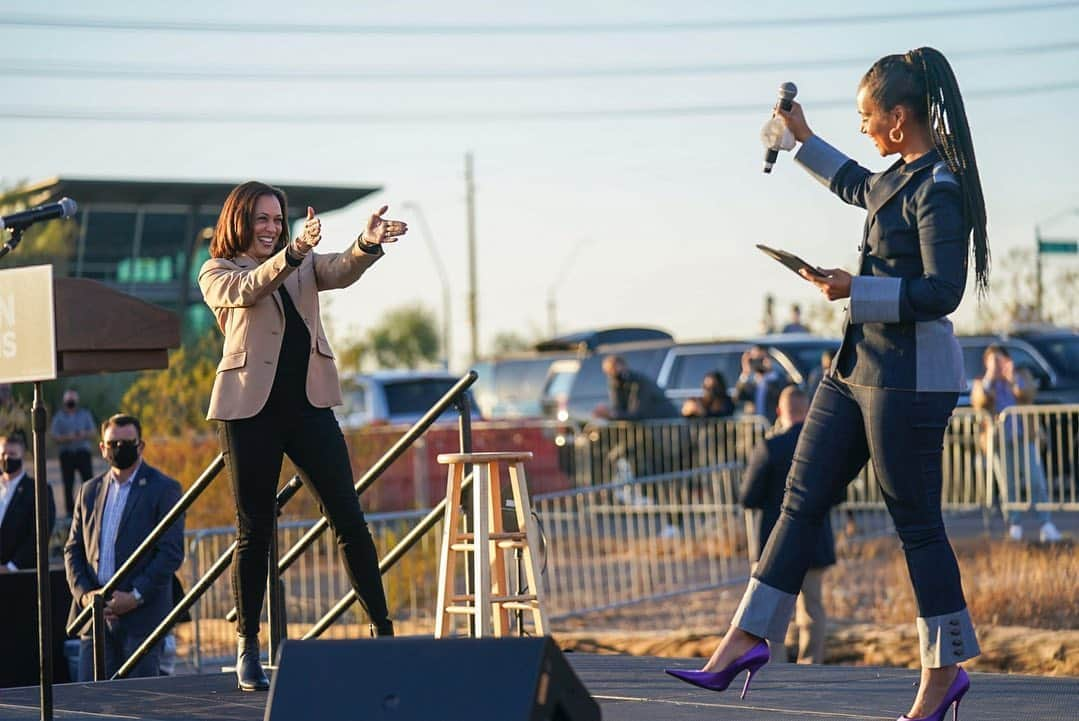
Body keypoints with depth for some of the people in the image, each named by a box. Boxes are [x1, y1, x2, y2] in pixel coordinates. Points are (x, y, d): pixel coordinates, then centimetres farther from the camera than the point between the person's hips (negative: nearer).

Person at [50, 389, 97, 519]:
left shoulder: (85, 414, 13)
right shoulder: (59, 417, 8)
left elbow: (93, 431, 6)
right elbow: (55, 436, 1)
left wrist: (84, 435, -15)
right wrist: (67, 438, -17)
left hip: (83, 452, 0)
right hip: (66, 453, 0)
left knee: (88, 480, -10)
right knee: (68, 484, -2)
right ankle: (70, 511, 1)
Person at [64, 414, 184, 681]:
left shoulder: (163, 489, 0)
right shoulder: (90, 491, 18)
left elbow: (172, 553, -7)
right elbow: (73, 549, 16)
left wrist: (135, 597, -14)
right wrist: (84, 593, -2)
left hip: (142, 616, -5)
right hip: (95, 617, 5)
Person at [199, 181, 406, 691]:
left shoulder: (305, 265, 17)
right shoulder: (217, 274, 8)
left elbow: (342, 272, -4)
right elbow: (248, 290, -15)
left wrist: (367, 245, -27)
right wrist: (294, 251, -32)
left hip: (308, 404, 3)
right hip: (251, 406, -3)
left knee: (349, 519, -2)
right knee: (254, 531, 2)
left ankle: (383, 630, 4)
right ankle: (247, 649, 11)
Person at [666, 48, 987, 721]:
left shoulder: (939, 191, -17)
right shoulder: (902, 175, 13)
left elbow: (941, 293, -22)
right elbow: (860, 188, 37)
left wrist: (855, 289, -18)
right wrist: (804, 140, 43)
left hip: (908, 376, -10)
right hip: (856, 367, 10)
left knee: (918, 525, -1)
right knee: (800, 504, 8)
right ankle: (745, 640, 11)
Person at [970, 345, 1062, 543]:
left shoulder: (1022, 375, 11)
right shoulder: (981, 383, 10)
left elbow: (1028, 395, -7)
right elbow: (978, 402, -9)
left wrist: (1013, 378, -20)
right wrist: (990, 377, -15)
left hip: (1024, 438, 0)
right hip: (999, 442, 0)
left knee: (1037, 482, -10)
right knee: (1009, 486, -4)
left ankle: (1047, 527, -13)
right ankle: (1014, 526, 6)